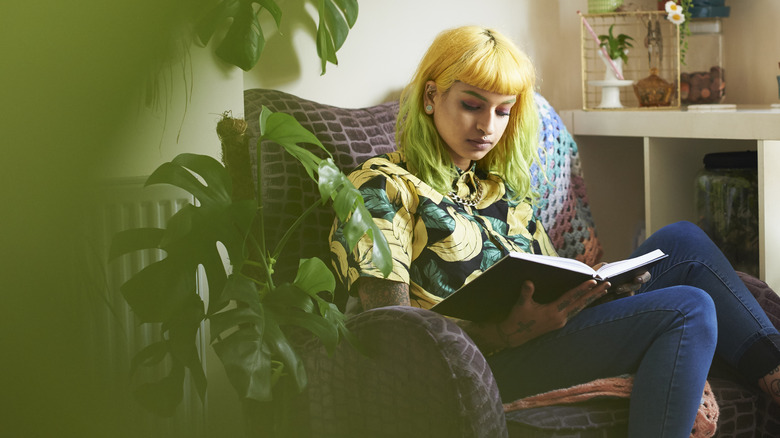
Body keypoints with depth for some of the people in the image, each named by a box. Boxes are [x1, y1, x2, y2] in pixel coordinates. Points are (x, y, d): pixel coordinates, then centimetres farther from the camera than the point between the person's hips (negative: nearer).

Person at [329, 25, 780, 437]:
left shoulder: (501, 184, 24)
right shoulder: (384, 187, -2)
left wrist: (601, 283, -3)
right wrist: (507, 334, -28)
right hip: (483, 361, -8)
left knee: (684, 241, -2)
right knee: (687, 311, -21)